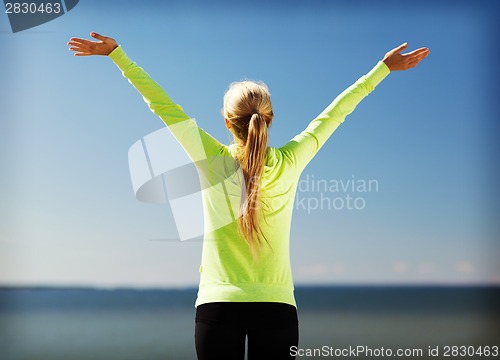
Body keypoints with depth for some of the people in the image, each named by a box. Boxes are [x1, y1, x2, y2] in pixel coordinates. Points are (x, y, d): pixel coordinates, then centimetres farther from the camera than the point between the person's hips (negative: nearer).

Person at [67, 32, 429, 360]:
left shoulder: (212, 161, -7)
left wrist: (117, 53, 6)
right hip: (277, 307, 1)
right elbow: (334, 113, 5)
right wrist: (385, 66, 16)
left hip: (217, 305, -1)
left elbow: (163, 106, -2)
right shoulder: (289, 164, -4)